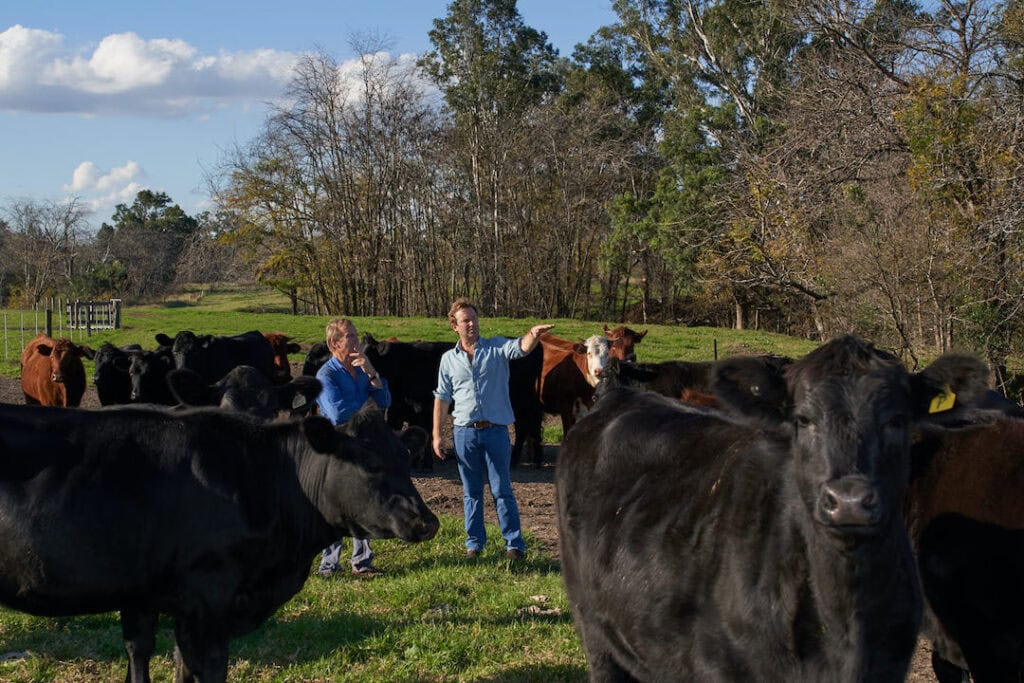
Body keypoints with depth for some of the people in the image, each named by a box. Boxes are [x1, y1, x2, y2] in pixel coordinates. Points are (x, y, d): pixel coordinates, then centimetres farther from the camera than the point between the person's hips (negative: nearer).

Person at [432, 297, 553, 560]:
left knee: (502, 490, 0)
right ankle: (474, 543, 19)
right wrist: (436, 436, 7)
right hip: (464, 432, 2)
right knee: (471, 492, 9)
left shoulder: (496, 348, 2)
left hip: (495, 430, -2)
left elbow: (522, 347, -19)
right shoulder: (449, 359, 8)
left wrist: (533, 334, -42)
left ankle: (514, 544, 5)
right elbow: (441, 398, 11)